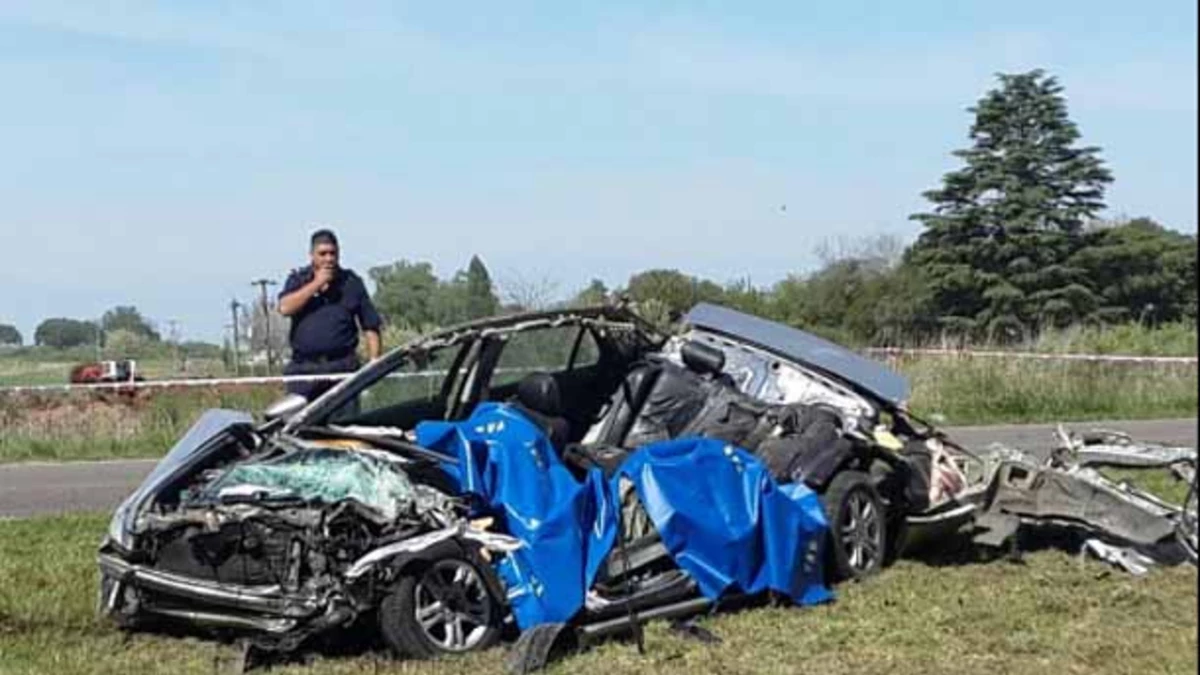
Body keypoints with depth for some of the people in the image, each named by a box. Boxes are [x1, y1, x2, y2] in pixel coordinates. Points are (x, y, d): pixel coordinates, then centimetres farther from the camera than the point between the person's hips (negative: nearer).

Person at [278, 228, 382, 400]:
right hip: (304, 368, 0)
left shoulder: (351, 282, 9)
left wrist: (374, 362, -2)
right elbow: (285, 308, -9)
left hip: (343, 366, 0)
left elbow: (370, 326, 8)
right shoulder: (297, 280, 11)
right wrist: (316, 284, -9)